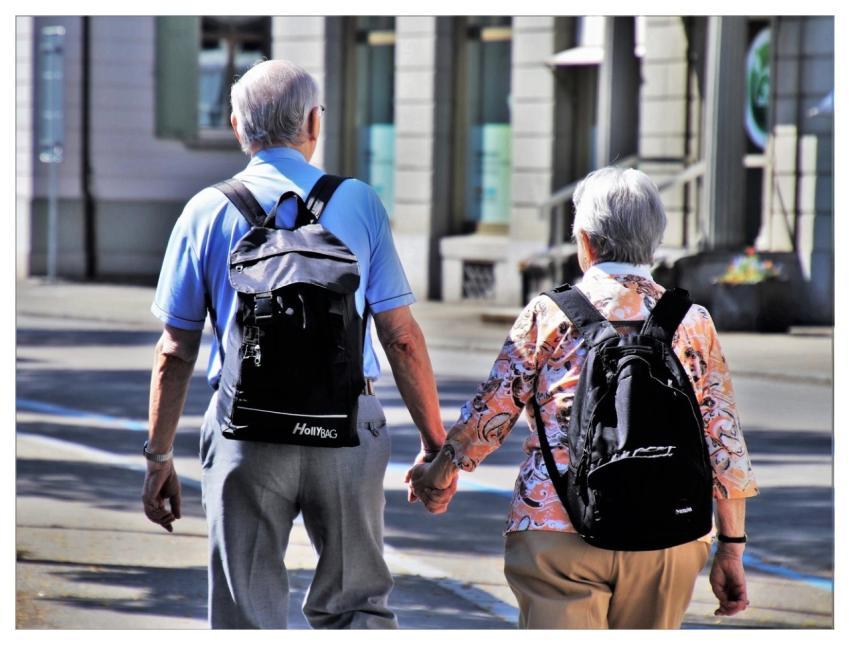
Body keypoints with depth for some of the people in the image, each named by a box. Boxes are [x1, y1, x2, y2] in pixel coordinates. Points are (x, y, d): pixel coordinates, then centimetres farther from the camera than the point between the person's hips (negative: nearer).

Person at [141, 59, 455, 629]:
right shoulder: (359, 203, 2)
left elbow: (176, 352, 3)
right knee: (358, 602, 13)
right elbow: (402, 337, 0)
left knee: (248, 613, 6)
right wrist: (435, 445, 6)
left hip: (247, 431, 0)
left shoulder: (207, 212, 3)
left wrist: (159, 457, 10)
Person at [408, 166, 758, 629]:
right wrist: (732, 549, 13)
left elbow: (491, 411, 9)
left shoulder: (549, 313, 2)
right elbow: (725, 445, 7)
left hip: (557, 527, -2)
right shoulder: (693, 322, 8)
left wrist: (439, 473, 27)